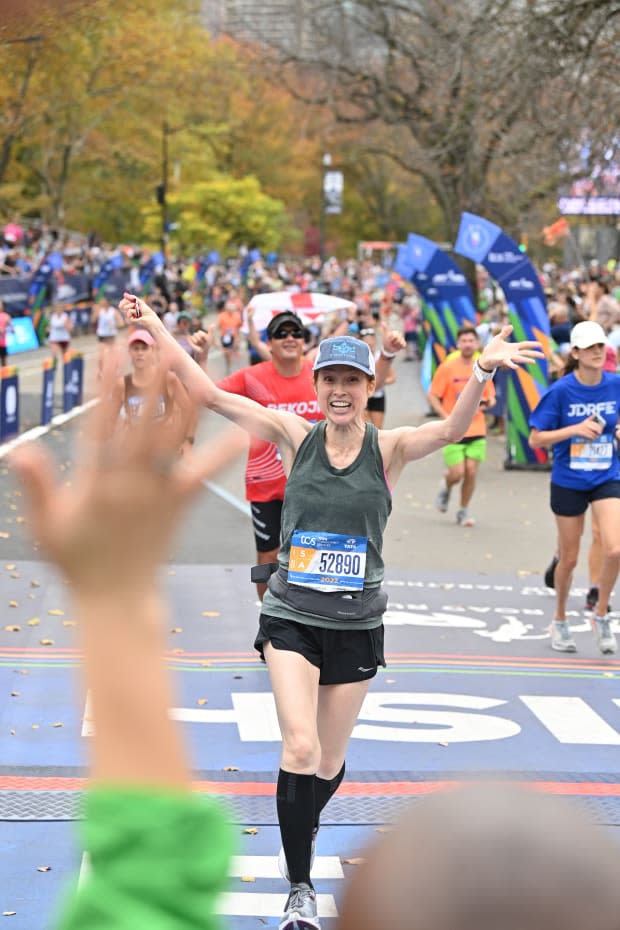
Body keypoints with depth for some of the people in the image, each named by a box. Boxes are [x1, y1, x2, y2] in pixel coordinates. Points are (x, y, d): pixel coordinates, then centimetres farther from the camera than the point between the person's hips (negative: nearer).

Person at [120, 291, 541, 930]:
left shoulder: (389, 448, -7)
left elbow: (450, 429, -26)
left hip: (357, 624, 1)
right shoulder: (295, 437, -4)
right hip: (291, 617, -1)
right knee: (299, 749, -17)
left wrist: (483, 372, -44)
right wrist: (155, 328, -14)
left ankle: (302, 833, 47)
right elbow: (211, 396, -8)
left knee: (329, 762, 13)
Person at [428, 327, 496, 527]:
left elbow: (490, 396, 17)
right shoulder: (447, 368, -5)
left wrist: (487, 403, -7)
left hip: (476, 430, 3)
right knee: (457, 473, -8)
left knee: (471, 472, -1)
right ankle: (446, 488, 28)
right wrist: (446, 417, -16)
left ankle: (463, 511, 17)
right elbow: (432, 396, -4)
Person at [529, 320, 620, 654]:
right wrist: (575, 429, -21)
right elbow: (535, 439, -9)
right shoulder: (561, 391, -12)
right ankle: (559, 621, 32)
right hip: (568, 482, -2)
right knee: (569, 559, 9)